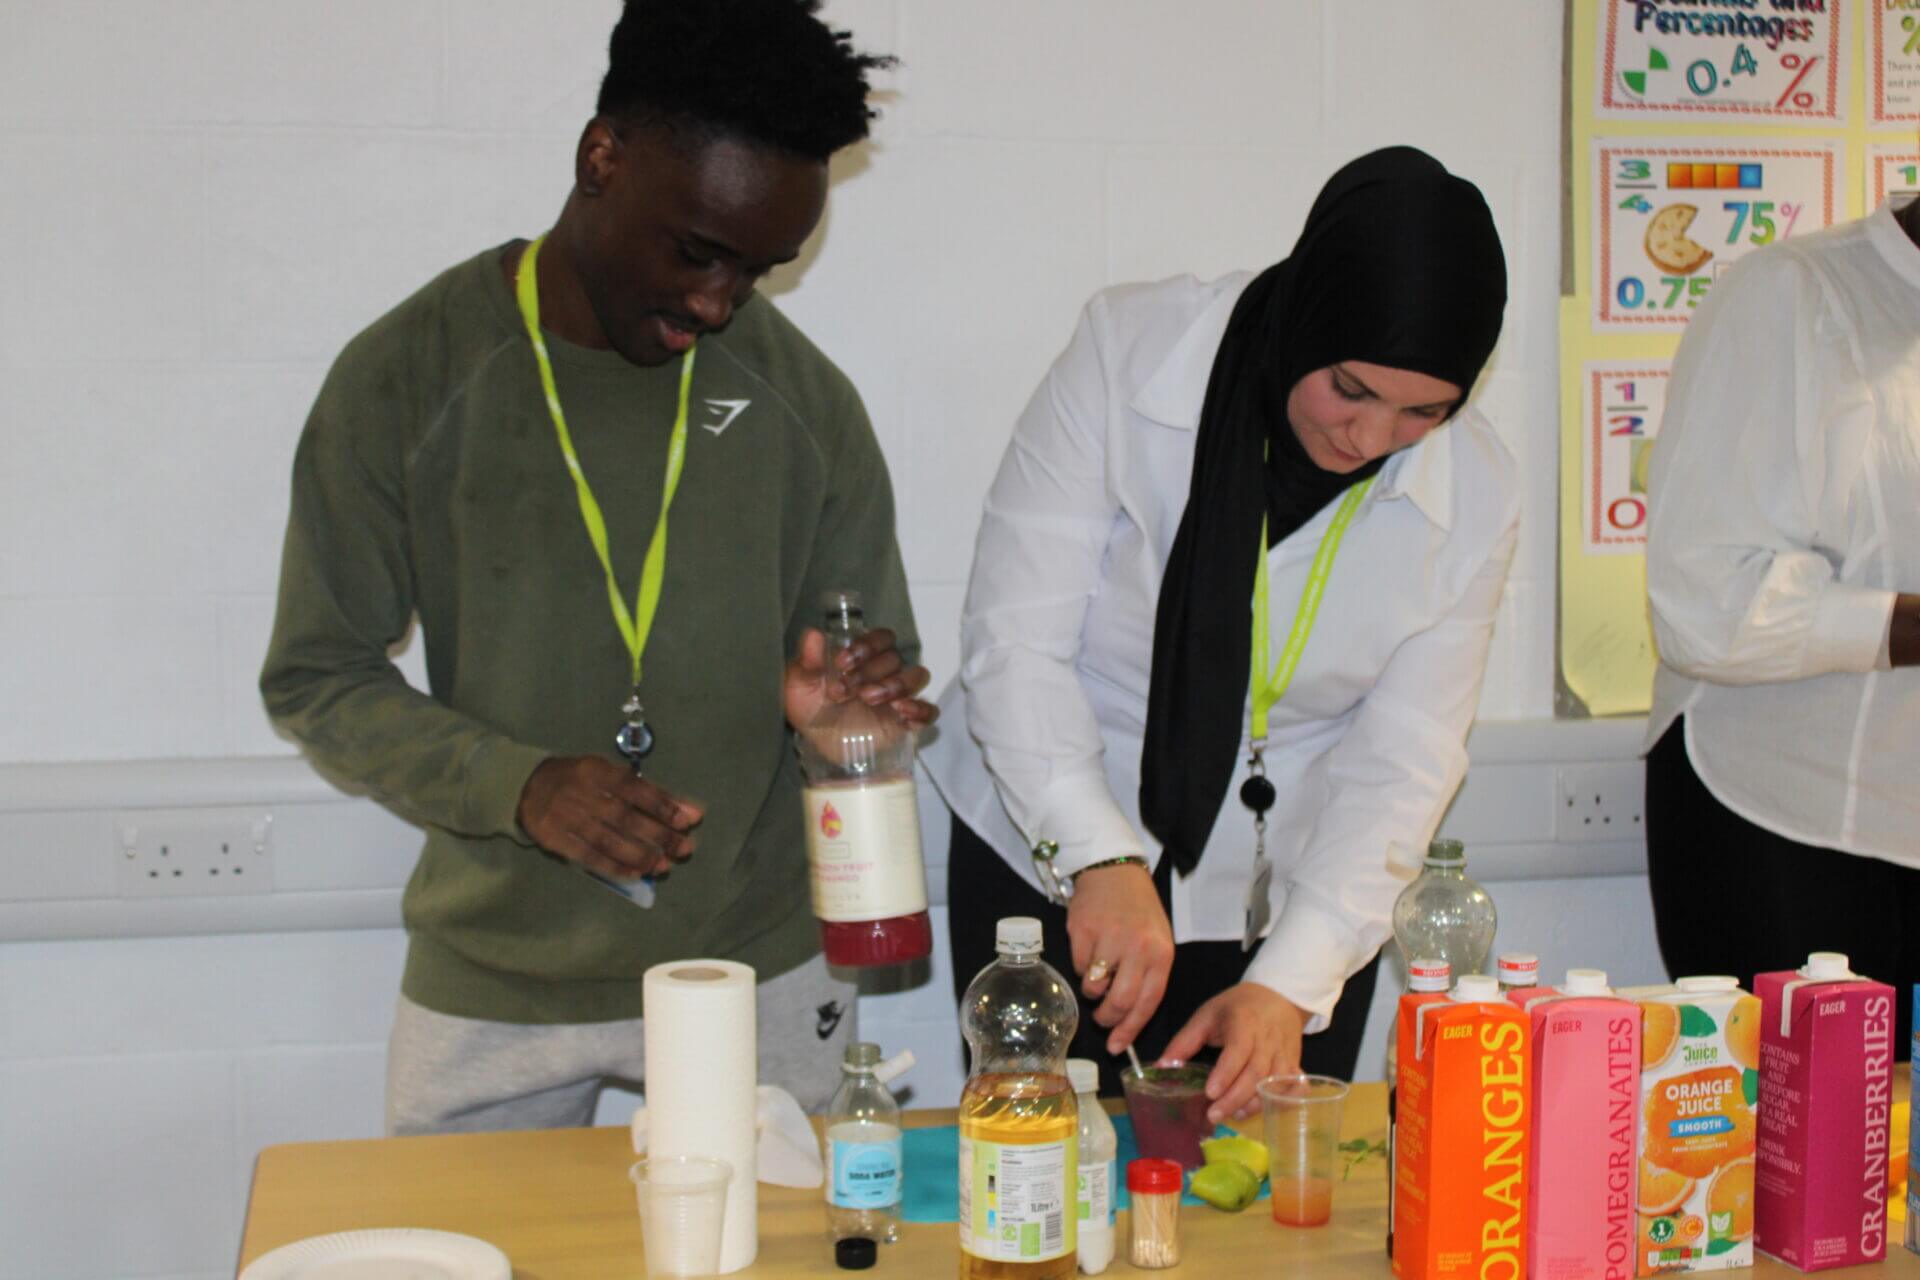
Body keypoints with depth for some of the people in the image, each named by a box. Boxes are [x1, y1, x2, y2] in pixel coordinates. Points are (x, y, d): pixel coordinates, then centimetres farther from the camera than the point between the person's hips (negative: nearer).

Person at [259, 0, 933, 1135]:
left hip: (760, 964, 2)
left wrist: (835, 706, -20)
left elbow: (886, 676, 4)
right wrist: (515, 784, -20)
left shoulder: (803, 396, -3)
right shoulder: (406, 379, -8)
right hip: (493, 984, -1)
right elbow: (317, 679, -4)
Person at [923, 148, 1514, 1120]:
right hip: (1053, 860, -1)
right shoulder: (1128, 351, -18)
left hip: (1286, 906, 2)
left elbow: (1398, 766, -10)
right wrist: (1101, 858, -31)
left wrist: (1290, 982, -22)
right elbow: (1013, 639, -19)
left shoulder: (1472, 495, -11)